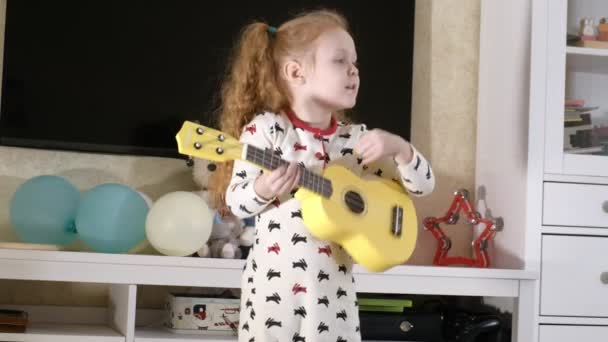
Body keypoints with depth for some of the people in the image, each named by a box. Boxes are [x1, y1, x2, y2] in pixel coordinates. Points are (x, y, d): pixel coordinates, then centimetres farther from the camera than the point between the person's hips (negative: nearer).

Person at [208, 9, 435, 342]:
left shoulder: (358, 138, 6)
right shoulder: (266, 129, -6)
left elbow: (423, 185, 6)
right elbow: (235, 200, -6)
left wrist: (398, 147, -12)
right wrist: (263, 190, -26)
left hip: (332, 285, 4)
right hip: (276, 283, -4)